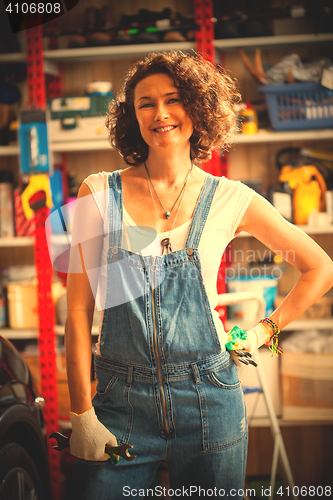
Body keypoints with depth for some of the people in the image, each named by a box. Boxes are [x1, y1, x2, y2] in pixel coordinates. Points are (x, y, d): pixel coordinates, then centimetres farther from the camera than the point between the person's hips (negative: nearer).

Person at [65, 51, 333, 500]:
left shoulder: (229, 200, 0)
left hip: (209, 399, 1)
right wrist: (82, 415, -6)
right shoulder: (100, 194, -1)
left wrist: (264, 332, 5)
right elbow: (79, 310, -2)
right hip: (121, 401, 0)